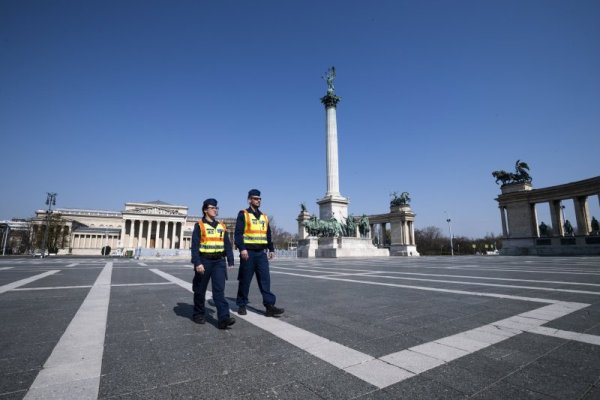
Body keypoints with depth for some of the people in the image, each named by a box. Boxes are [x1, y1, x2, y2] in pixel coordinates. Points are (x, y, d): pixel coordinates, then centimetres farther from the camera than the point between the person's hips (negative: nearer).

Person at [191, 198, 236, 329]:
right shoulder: (199, 225, -2)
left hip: (219, 261, 3)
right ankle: (199, 314, 29)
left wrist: (230, 261, 4)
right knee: (200, 290, 11)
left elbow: (227, 245, 11)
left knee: (219, 290, -6)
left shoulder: (222, 226, 11)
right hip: (204, 261, -2)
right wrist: (197, 263, -17)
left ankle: (224, 318, -11)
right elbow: (195, 246, -9)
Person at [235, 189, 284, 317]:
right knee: (245, 280, 5)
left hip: (261, 253, 5)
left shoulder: (264, 217, 16)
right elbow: (238, 234, -10)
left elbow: (268, 235, 19)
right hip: (248, 253, -5)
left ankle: (269, 306, -1)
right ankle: (242, 305, 19)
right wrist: (242, 248, -21)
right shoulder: (243, 214, -2)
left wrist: (271, 249, 12)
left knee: (265, 279, -1)